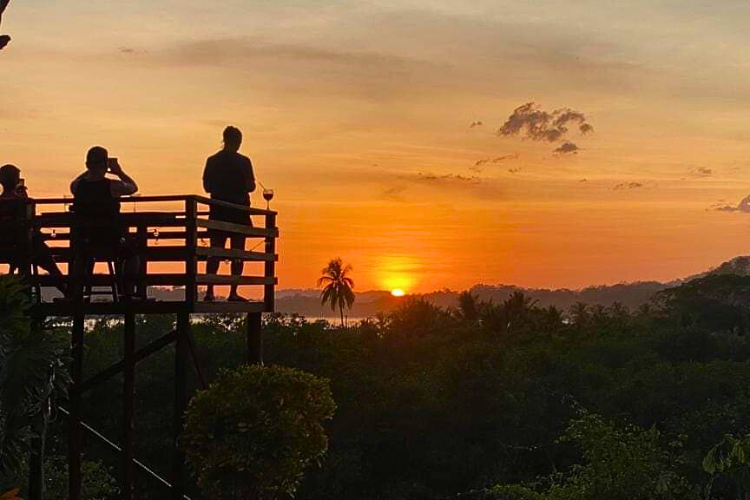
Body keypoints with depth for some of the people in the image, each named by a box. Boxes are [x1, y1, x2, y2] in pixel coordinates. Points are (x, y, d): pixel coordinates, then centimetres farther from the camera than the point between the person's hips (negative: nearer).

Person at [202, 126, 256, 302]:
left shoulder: (212, 161, 5)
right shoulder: (243, 162, -7)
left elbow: (207, 187, 7)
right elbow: (250, 187, -8)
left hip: (218, 211, 4)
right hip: (238, 211, -4)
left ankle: (209, 291, -1)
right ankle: (233, 292, -3)